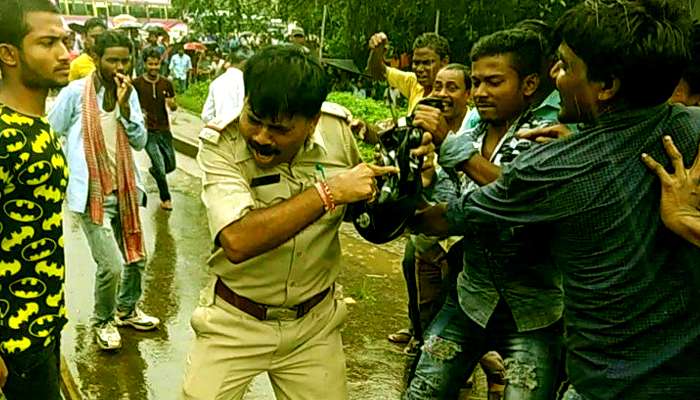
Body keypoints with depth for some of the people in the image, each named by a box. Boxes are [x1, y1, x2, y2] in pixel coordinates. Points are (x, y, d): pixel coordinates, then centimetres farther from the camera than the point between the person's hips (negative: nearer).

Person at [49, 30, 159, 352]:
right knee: (111, 265, -11)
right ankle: (103, 321, 16)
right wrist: (71, 172, -1)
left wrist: (124, 106, -15)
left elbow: (140, 142, -3)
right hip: (91, 194, -5)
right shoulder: (75, 92, -12)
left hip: (124, 190, 5)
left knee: (137, 257, 15)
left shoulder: (130, 93, 2)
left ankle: (127, 309, 40)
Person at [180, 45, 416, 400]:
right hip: (236, 322, -2)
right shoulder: (219, 145, -21)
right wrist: (328, 192, -35)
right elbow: (237, 242, -38)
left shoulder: (337, 128, -11)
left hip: (315, 323, 3)